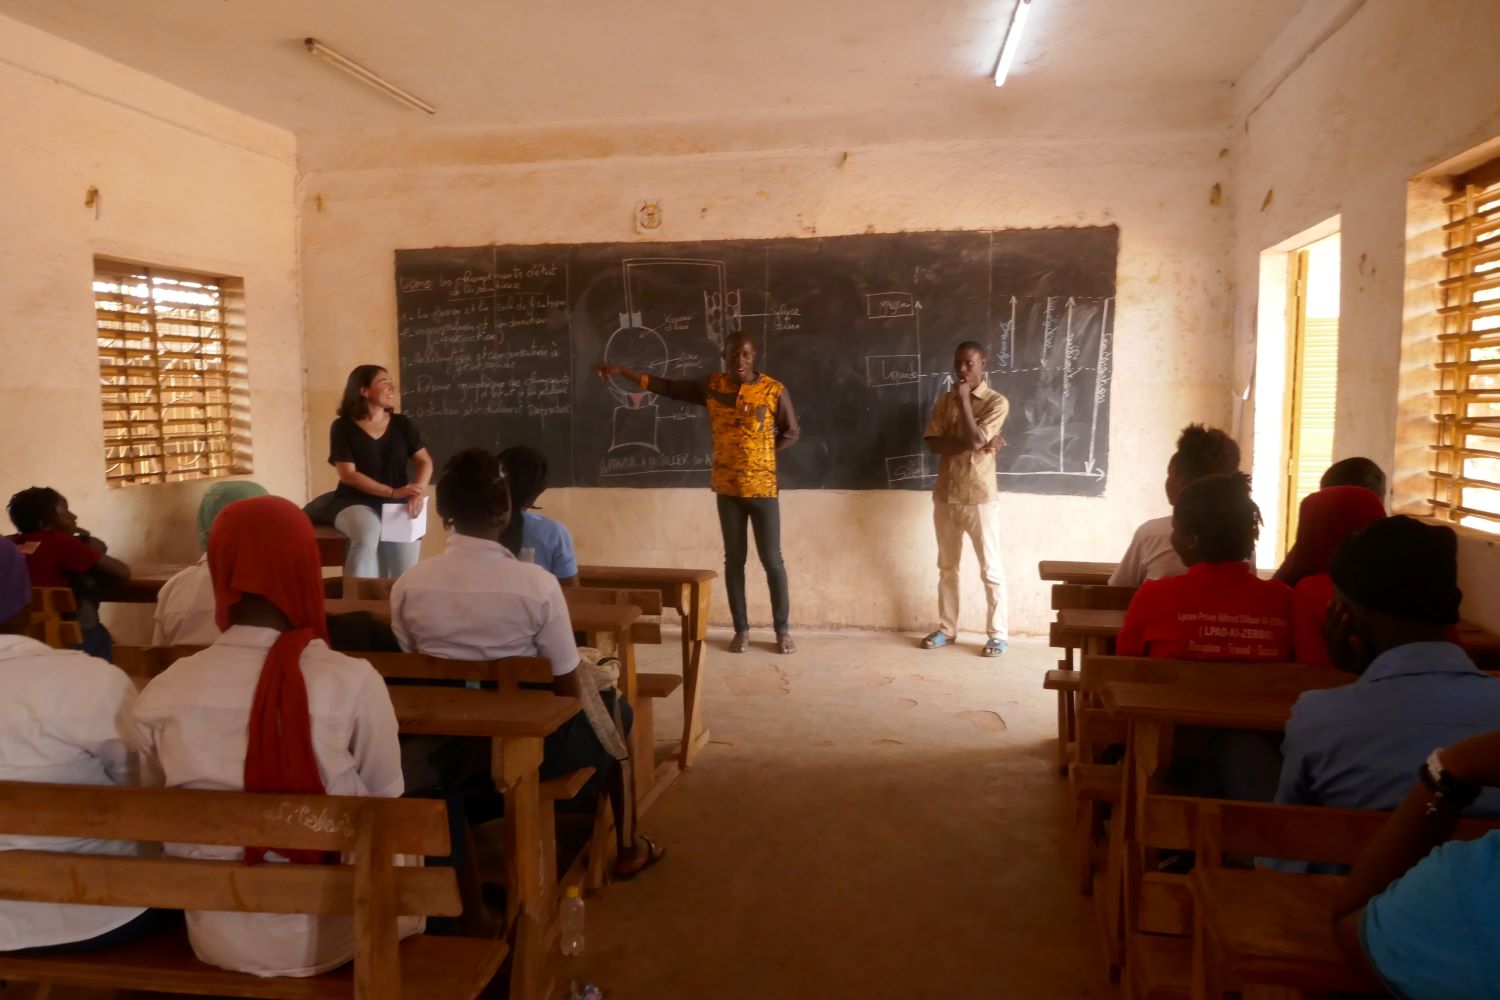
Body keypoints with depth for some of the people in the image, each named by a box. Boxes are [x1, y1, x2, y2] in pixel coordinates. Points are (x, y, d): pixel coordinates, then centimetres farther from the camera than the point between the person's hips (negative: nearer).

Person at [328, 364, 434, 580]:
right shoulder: (343, 427, -1)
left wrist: (418, 491, -19)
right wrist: (393, 492, -20)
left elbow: (424, 462, 4)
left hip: (398, 505, 3)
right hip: (356, 502, -2)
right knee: (367, 534, -36)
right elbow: (347, 474, -9)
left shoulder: (402, 424, 9)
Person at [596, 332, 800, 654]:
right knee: (734, 560, 8)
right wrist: (622, 372, 6)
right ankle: (741, 629, 18)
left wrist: (763, 454, -6)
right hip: (727, 488, 3)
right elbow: (670, 388, 8)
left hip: (763, 489, -3)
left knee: (772, 560, 2)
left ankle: (783, 630, 14)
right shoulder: (712, 385, 1)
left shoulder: (775, 390, -8)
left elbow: (791, 433, 4)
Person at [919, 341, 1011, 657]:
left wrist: (964, 399, -12)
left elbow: (974, 440, -20)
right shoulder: (944, 400, 7)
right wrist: (979, 444, -16)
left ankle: (997, 634, 12)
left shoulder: (997, 402, -7)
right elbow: (933, 443, -6)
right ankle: (946, 629, 24)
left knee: (991, 569, 2)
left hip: (980, 498, -5)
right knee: (947, 567, 13)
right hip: (945, 496, 5)